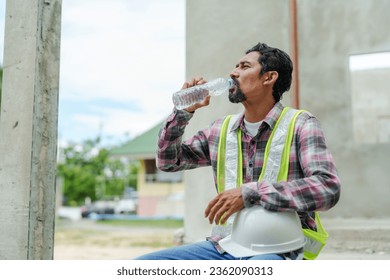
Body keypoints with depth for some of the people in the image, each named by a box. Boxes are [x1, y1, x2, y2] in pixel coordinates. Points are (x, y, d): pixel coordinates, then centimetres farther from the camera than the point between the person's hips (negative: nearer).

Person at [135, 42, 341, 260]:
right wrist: (184, 111, 4)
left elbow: (329, 188, -18)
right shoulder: (220, 129, 11)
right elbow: (168, 161, 19)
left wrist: (250, 193, -25)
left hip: (276, 250, -5)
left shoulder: (300, 125, -4)